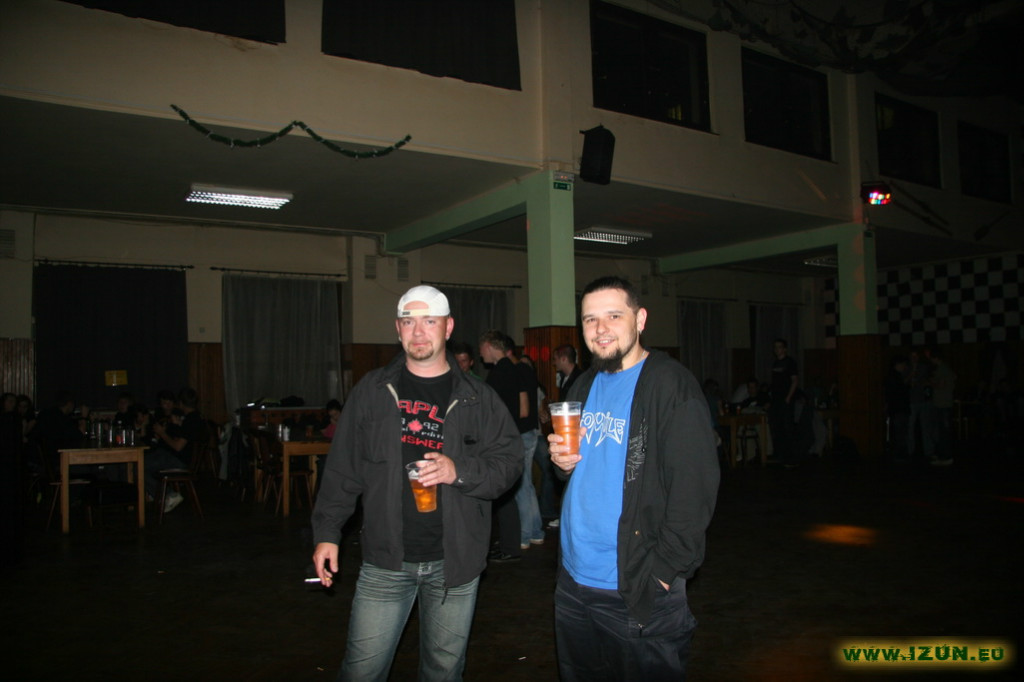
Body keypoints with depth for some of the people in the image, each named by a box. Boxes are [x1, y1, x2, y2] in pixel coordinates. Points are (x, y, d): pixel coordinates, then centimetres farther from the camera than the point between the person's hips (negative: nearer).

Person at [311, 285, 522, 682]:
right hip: (385, 561, 0)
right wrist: (327, 531, 2)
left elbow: (509, 461, -2)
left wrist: (459, 470, -18)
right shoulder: (372, 391, 4)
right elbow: (343, 467, 6)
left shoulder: (477, 398, 1)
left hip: (455, 562, 0)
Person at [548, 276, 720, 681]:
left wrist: (664, 571, -20)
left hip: (639, 594, -7)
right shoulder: (584, 386, 10)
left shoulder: (672, 385, -13)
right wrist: (563, 462, -1)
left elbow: (694, 489, -17)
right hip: (574, 582, 7)